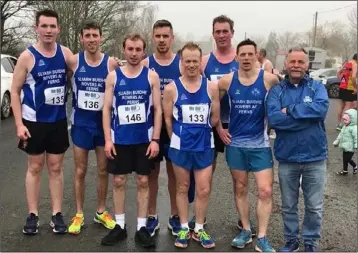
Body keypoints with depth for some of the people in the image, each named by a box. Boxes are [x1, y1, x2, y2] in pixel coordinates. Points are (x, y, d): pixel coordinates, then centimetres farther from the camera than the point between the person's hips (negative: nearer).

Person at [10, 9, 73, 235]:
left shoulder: (65, 53, 0)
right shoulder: (27, 57, -8)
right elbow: (15, 91, -5)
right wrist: (19, 124, -13)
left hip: (59, 121, 3)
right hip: (34, 122, -2)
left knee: (56, 168, 9)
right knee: (35, 168, 7)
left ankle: (57, 214, 17)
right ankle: (33, 215, 17)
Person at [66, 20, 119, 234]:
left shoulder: (112, 63, -6)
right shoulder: (73, 61, -6)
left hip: (104, 123, 0)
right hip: (81, 123, 0)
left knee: (103, 170, 10)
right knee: (80, 171, 8)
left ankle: (101, 212, 27)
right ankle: (79, 214, 21)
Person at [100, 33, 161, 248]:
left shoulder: (152, 76, 0)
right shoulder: (113, 76, 2)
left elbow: (158, 110, -1)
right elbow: (107, 109, 2)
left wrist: (155, 139, -8)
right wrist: (107, 139, -5)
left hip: (144, 139, -1)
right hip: (119, 139, 1)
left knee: (143, 182, 6)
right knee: (119, 181, 7)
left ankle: (142, 227, 16)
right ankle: (120, 226, 20)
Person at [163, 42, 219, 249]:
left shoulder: (211, 87, -3)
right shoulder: (172, 88, -6)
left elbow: (215, 118, 4)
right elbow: (168, 119, 0)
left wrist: (200, 131, 11)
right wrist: (178, 138, 5)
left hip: (205, 145, 1)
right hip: (181, 145, -1)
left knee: (204, 189, 4)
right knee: (183, 188, 11)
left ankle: (199, 229, 22)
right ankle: (184, 228, 24)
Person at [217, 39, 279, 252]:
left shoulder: (269, 79, -8)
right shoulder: (227, 81, -2)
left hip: (261, 144, -2)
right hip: (235, 144, 2)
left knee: (265, 190, -5)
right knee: (240, 188, 12)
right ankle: (246, 231, 27)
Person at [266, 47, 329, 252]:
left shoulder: (317, 87, -1)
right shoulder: (277, 91, -2)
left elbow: (322, 108, -22)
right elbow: (273, 119, -19)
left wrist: (290, 111, -19)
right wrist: (309, 117, -19)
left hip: (315, 157, 0)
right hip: (287, 158, 0)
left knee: (315, 206, 12)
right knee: (289, 205, 16)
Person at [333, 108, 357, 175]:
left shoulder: (354, 128, -20)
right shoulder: (344, 126, 9)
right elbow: (340, 135, 20)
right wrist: (336, 142, 23)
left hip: (349, 148, -9)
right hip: (345, 147, 9)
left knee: (346, 159, 3)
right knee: (347, 159, 20)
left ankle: (345, 171, 22)